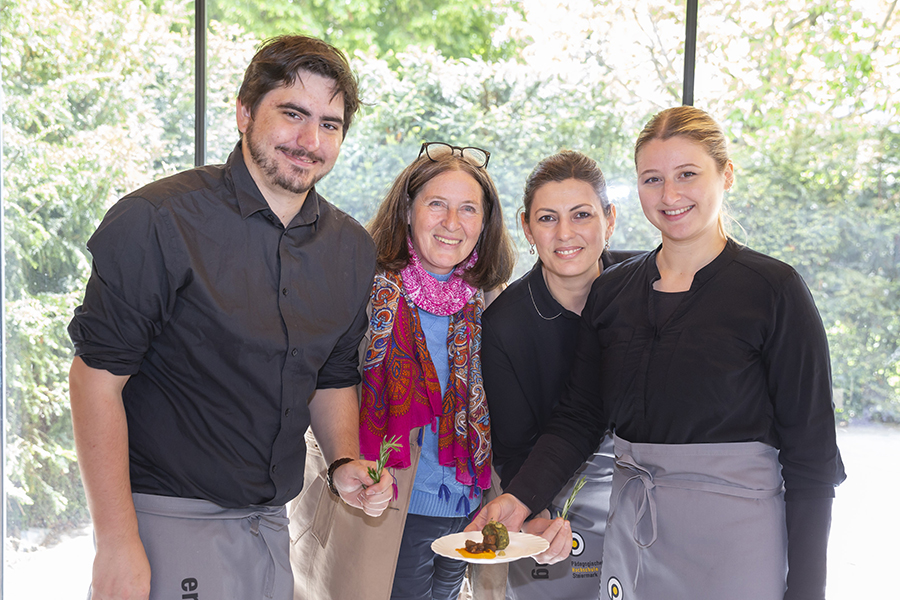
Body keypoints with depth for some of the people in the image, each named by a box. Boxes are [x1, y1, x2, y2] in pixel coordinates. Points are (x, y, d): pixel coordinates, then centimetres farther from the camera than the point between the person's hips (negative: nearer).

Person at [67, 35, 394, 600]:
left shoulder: (352, 249, 4)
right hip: (166, 517, -5)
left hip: (272, 525, 6)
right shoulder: (157, 220, -14)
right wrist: (117, 545, -19)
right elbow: (98, 375, -15)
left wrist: (346, 462, -3)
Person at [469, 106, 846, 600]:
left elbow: (810, 449, -8)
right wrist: (522, 495, -11)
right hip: (629, 528, 5)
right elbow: (578, 416, 5)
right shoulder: (611, 291, 5)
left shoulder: (772, 290, -8)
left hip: (734, 529, -4)